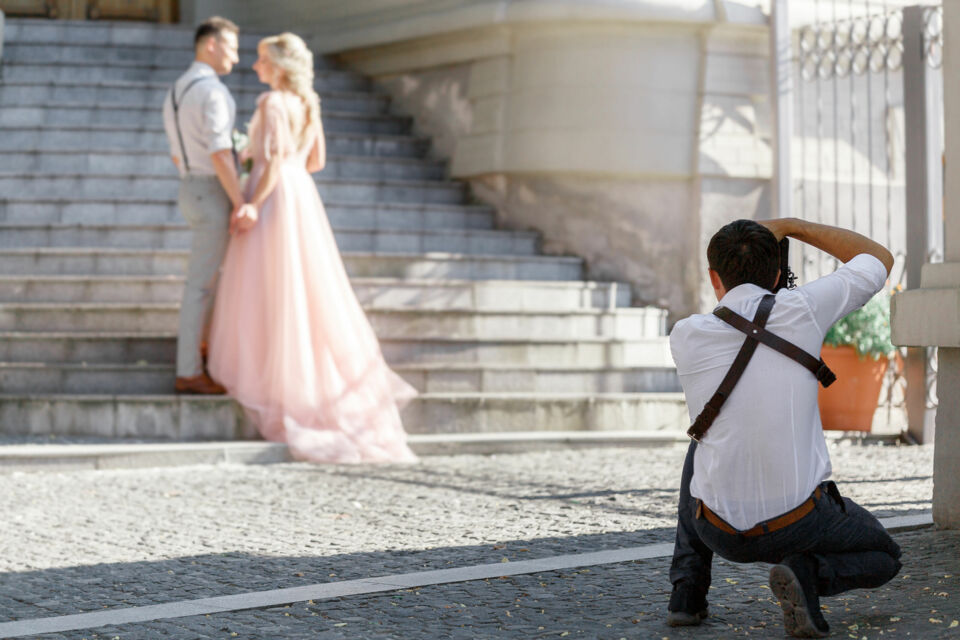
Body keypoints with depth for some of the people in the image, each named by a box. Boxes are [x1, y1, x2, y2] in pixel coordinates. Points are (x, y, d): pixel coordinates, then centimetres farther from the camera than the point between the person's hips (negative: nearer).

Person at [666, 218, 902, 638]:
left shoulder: (684, 337, -5)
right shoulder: (801, 310, -9)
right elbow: (880, 260, 9)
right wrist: (791, 226, 12)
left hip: (721, 532, 2)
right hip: (799, 526, -2)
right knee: (884, 558, 26)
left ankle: (687, 588, 25)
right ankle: (807, 575, -7)